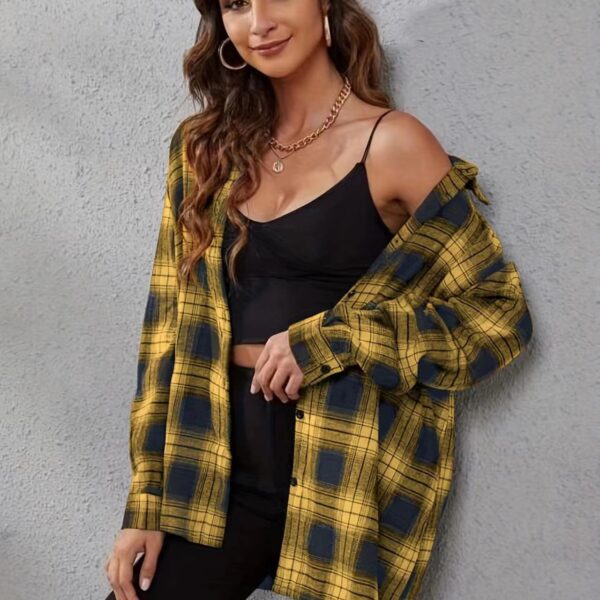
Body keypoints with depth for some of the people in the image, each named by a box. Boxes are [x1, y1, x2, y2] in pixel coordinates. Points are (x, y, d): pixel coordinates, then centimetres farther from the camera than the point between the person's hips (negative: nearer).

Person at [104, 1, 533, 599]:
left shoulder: (391, 144, -5)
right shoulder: (206, 148, 8)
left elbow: (499, 312, -4)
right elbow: (169, 325, 7)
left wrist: (333, 340, -16)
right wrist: (145, 501, 3)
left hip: (346, 476, -3)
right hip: (222, 470, 4)